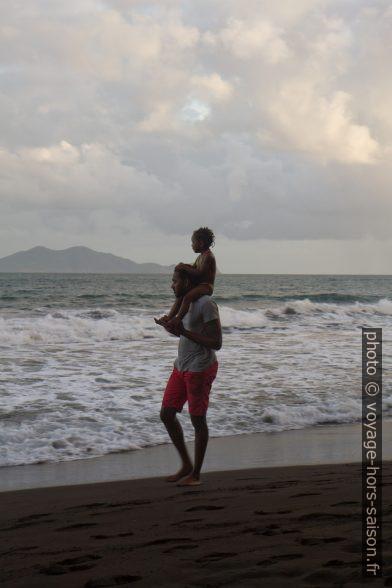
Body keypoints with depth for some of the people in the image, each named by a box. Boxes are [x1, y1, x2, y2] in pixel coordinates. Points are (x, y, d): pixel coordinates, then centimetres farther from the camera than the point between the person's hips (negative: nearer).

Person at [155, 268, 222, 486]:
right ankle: (186, 464, 20)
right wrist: (170, 327, 6)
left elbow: (216, 343, -19)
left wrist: (183, 331, -21)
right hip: (182, 367, 9)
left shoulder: (206, 304, -17)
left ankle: (196, 474, 11)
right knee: (167, 414, 8)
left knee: (198, 419, 0)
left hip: (200, 369, -9)